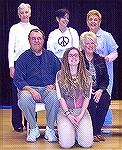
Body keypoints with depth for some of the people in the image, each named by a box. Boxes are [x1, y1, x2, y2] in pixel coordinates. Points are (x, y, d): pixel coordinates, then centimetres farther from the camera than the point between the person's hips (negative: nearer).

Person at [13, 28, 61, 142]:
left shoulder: (51, 56, 14)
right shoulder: (23, 57, 7)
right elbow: (18, 80, -1)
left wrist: (54, 85, -8)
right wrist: (31, 90, -16)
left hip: (48, 89, 1)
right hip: (30, 89, -1)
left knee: (55, 97, -33)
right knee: (24, 98, -34)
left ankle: (50, 129, -13)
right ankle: (34, 129, -12)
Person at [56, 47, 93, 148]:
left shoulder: (86, 76, 6)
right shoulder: (60, 75, 1)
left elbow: (87, 97, 3)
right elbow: (61, 97, -3)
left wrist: (81, 115, -10)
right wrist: (69, 115, -12)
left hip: (81, 110, 2)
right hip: (65, 111, -1)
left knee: (87, 143, -16)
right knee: (66, 144, -19)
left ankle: (76, 129, 17)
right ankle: (70, 130, 16)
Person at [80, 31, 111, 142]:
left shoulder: (100, 60, 15)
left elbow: (106, 79, 10)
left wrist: (100, 90, -9)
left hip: (98, 90, 4)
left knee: (106, 99, -27)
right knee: (91, 102, -32)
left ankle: (97, 130, -15)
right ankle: (91, 132, -18)